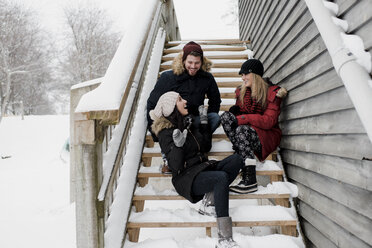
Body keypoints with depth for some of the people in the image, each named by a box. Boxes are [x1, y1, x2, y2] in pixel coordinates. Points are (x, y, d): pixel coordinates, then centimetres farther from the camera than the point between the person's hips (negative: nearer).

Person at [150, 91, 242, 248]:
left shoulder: (188, 124, 14)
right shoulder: (166, 133, -9)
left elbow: (206, 147, 21)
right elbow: (175, 167, -15)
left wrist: (204, 122, 18)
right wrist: (178, 146, -31)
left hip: (203, 169, 8)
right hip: (187, 178, -8)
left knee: (236, 159, -12)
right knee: (221, 177, -33)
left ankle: (209, 200, -16)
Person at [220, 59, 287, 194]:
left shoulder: (272, 92, -7)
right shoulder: (242, 91, 11)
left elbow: (268, 121, -17)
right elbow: (238, 111, 19)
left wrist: (242, 119, -23)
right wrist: (236, 110, -7)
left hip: (268, 135, -5)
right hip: (245, 133, 5)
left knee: (242, 130, -35)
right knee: (225, 116, -20)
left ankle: (250, 181, -38)